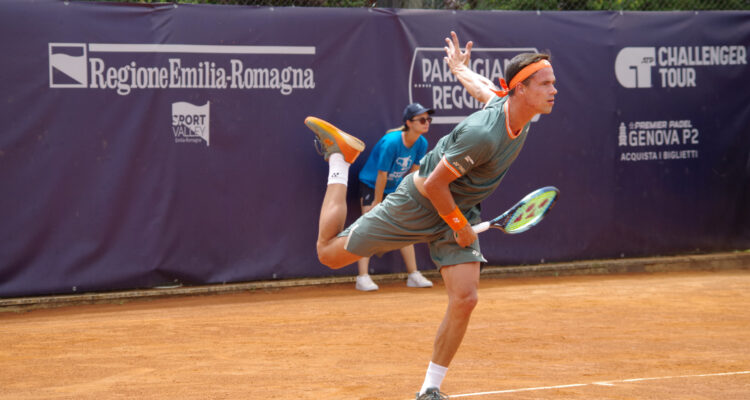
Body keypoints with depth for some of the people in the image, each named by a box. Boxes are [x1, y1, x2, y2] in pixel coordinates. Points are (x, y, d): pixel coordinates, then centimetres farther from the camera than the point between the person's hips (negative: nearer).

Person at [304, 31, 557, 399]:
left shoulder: (518, 110, -10)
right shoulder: (482, 134, -36)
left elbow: (484, 88, 13)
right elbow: (434, 184, -27)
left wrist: (459, 68, 35)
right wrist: (460, 227, -14)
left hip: (458, 214, 6)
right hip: (418, 206, -6)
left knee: (465, 299, -11)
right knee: (329, 253, 4)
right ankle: (339, 158, 24)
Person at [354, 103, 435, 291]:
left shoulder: (422, 143, -12)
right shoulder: (391, 142, -31)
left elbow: (414, 172, 0)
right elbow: (382, 175, -25)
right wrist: (377, 202, -18)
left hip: (395, 188, 6)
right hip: (371, 185, -6)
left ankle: (413, 275, 10)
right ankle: (362, 278, -18)